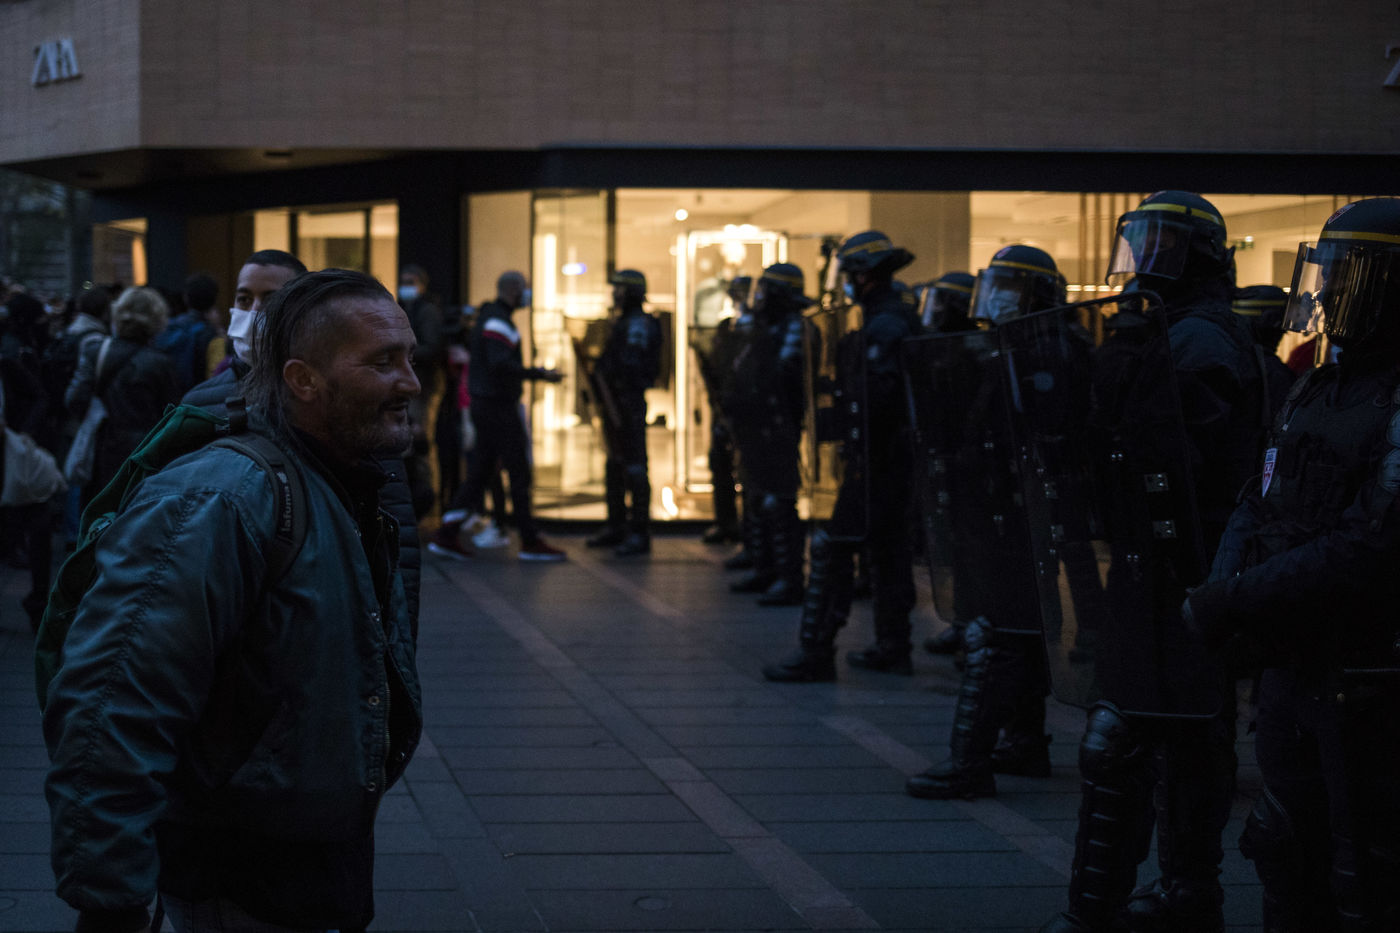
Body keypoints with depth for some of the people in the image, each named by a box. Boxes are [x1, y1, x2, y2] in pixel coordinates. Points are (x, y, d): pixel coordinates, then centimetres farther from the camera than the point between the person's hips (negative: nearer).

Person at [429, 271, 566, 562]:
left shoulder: (486, 317, 17)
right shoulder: (499, 322, -15)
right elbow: (500, 364, -27)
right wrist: (539, 374, -24)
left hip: (483, 404, 10)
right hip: (498, 406, -10)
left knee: (481, 472, 10)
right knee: (519, 472, -5)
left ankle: (447, 535, 7)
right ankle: (530, 542, -1)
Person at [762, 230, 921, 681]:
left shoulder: (883, 325, -18)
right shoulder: (903, 315, 14)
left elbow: (877, 394, -27)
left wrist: (848, 373, -15)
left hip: (876, 455, -11)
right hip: (901, 453, 11)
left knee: (834, 547, -9)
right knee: (889, 547, 16)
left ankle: (815, 652, -10)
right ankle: (893, 647, 23)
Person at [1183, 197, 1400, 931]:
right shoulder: (1316, 390, 12)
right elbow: (1259, 505, 13)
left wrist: (1239, 598, -21)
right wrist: (1223, 589, -7)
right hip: (1291, 670, 8)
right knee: (1286, 854, 18)